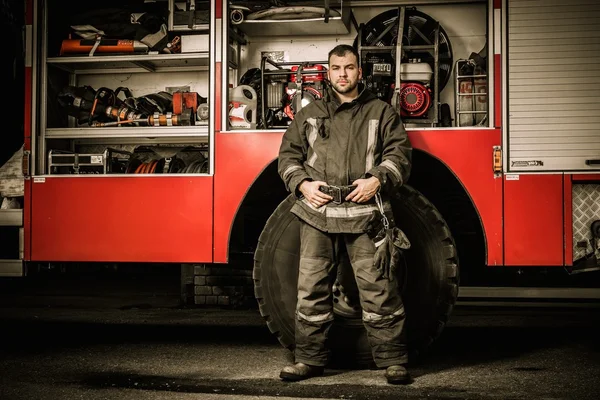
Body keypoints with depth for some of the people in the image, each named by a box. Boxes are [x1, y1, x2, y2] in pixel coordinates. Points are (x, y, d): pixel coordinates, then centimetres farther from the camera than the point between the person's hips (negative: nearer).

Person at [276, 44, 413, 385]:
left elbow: (400, 153, 5)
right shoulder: (309, 115, 17)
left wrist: (378, 180, -11)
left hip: (365, 213, -2)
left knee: (379, 286, -4)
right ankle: (310, 358, 15)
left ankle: (393, 359, 5)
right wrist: (302, 184, -1)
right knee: (311, 288, 4)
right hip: (317, 212, 2)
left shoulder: (381, 112, 12)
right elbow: (288, 155, 16)